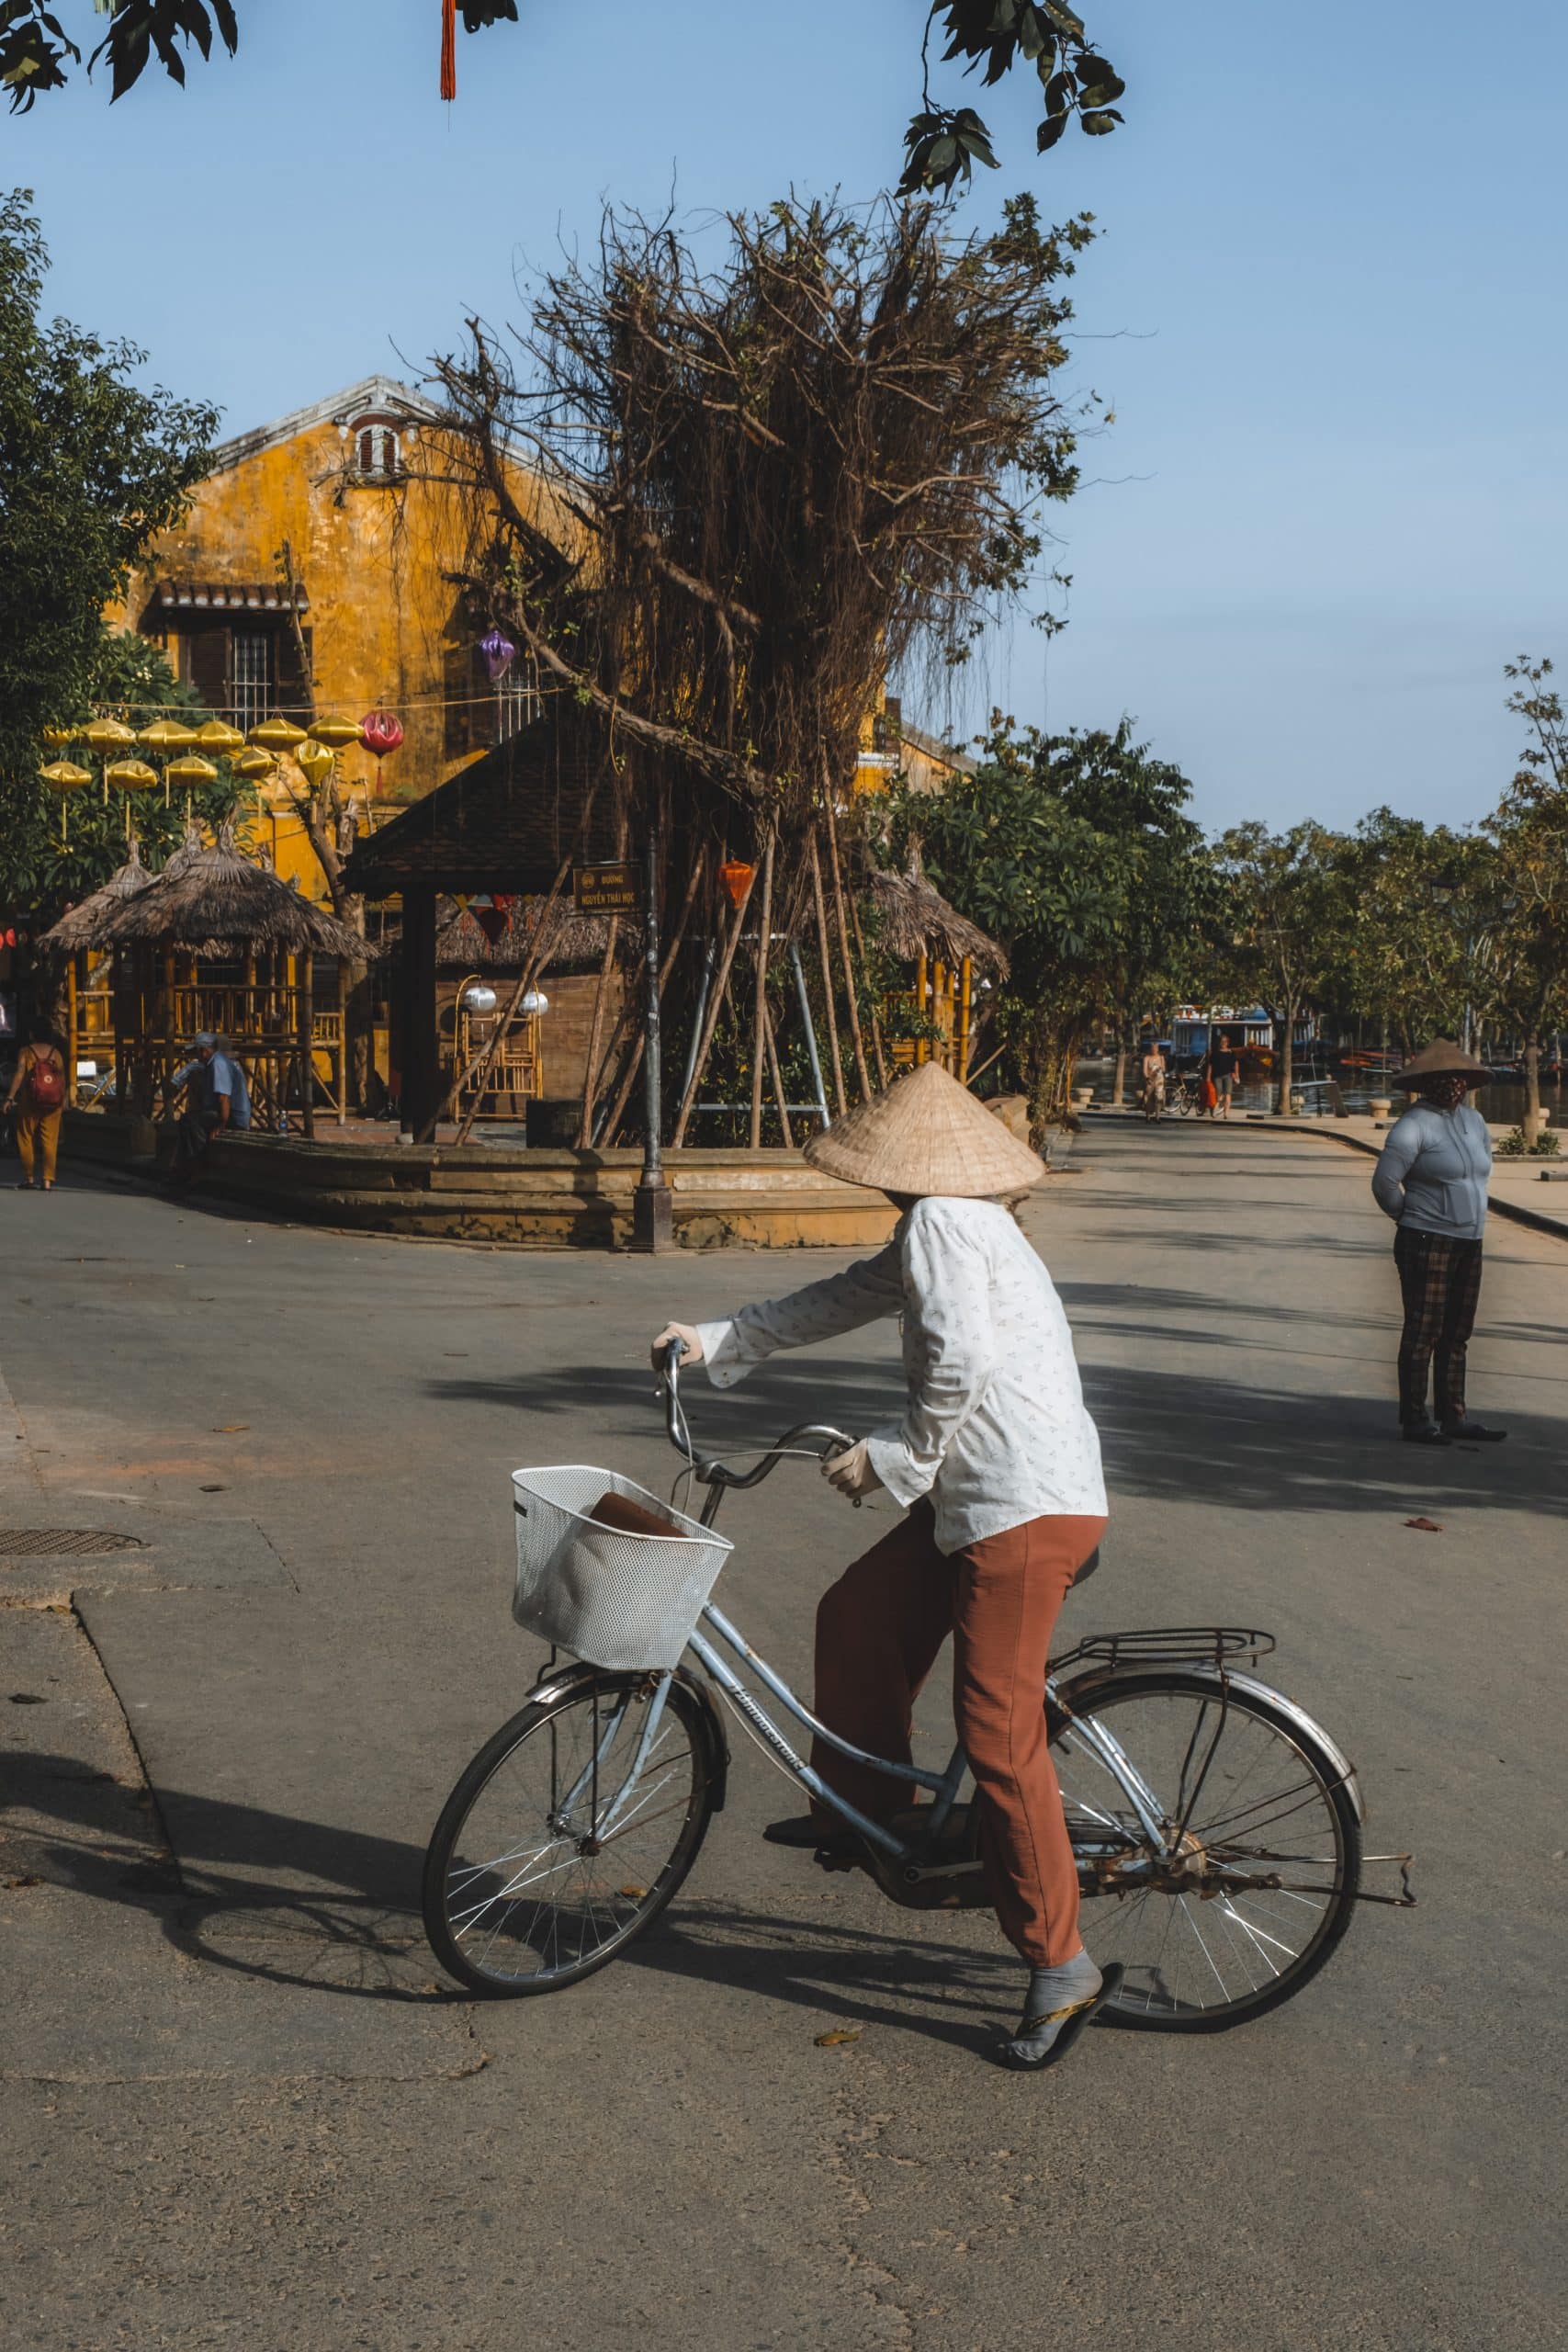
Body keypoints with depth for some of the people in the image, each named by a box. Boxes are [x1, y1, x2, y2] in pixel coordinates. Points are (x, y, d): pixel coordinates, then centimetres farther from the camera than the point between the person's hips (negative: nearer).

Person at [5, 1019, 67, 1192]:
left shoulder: (26, 1052, -4)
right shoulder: (56, 1053, 2)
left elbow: (19, 1075, -13)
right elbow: (62, 1077, 2)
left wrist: (10, 1097, -12)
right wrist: (63, 1100, 11)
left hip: (30, 1102, -2)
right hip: (53, 1104, 2)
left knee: (26, 1139, 10)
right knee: (50, 1141, 3)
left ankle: (29, 1178, 9)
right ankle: (48, 1180, -3)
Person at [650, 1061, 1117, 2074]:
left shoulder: (943, 1223, -14)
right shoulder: (940, 1230, 18)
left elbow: (961, 1362, -24)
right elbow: (842, 1299, 27)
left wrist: (891, 1457, -13)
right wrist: (716, 1340, 27)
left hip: (1028, 1506, -11)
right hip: (975, 1494, 11)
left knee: (999, 1734, -9)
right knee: (859, 1616, 19)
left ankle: (1062, 1966, -2)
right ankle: (861, 1807, 34)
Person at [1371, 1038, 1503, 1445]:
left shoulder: (1472, 1118, 12)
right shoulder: (1414, 1125, -12)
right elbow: (1385, 1183, -17)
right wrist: (1411, 1217, -2)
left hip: (1468, 1244, 8)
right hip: (1427, 1244, -8)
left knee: (1456, 1335, 12)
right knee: (1423, 1333, -5)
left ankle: (1454, 1417, 19)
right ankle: (1414, 1422, 0)